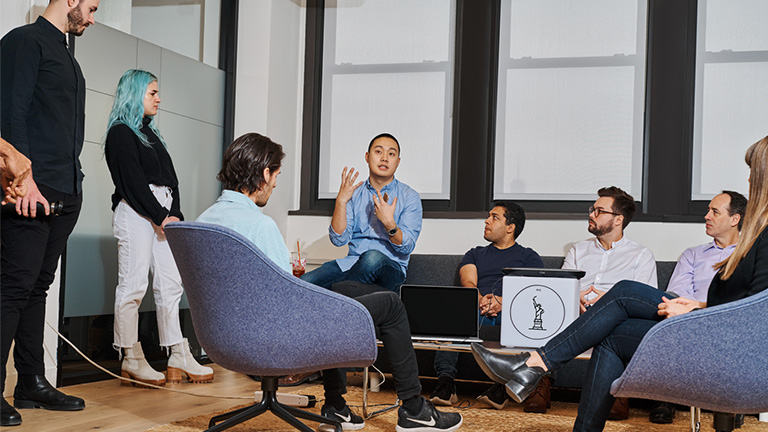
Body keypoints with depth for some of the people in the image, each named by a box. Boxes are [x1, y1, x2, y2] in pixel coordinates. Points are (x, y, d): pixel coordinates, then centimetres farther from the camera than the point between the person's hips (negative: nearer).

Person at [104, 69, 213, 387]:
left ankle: (178, 357, 2)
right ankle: (131, 360, -3)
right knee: (134, 284, -8)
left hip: (163, 213, 8)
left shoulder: (151, 132, 25)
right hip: (135, 213, -8)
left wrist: (175, 214, 4)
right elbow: (132, 181, -10)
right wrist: (161, 216, -12)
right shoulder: (121, 132, -1)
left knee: (170, 283, 2)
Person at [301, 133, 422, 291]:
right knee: (305, 282, -24)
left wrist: (389, 223, -22)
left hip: (391, 268, -2)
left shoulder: (410, 197, 4)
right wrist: (341, 201, -12)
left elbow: (407, 247, -5)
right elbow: (339, 239, -1)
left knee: (373, 257, -39)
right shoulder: (354, 193, 12)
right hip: (353, 262, 2)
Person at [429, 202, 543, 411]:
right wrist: (480, 300, -16)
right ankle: (445, 380, -44)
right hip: (474, 313, 2)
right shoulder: (475, 255, 30)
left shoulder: (528, 257, 21)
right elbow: (468, 283, 9)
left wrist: (504, 302, -19)